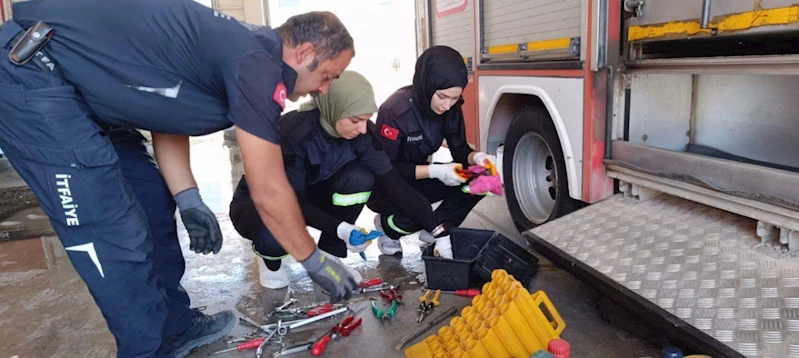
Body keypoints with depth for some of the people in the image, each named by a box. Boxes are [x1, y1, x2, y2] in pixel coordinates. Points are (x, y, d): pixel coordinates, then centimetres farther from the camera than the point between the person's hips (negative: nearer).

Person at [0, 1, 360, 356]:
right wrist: (316, 261, -3)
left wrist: (189, 202, 9)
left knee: (150, 203, 13)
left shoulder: (239, 45, 9)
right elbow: (268, 192, -17)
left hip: (70, 77, 10)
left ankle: (175, 327, 27)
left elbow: (168, 115, 14)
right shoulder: (257, 64, -20)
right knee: (114, 238, -7)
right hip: (32, 75, -10)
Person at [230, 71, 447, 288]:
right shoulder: (293, 131, -33)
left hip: (310, 198, 5)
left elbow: (395, 184, -19)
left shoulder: (362, 134, -19)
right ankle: (270, 257, 1)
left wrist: (436, 230, -24)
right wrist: (340, 229, -42)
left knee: (360, 178, -24)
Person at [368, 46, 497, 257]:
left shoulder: (450, 108, -10)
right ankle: (386, 226, 0)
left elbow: (460, 149, -3)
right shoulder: (394, 111, -28)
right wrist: (435, 171, -35)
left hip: (418, 179, 6)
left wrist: (476, 157, -27)